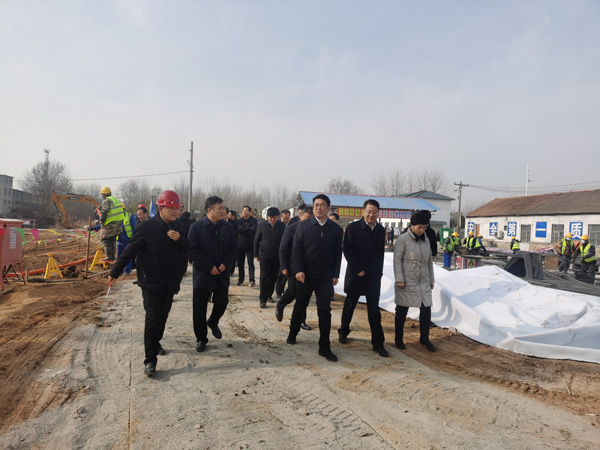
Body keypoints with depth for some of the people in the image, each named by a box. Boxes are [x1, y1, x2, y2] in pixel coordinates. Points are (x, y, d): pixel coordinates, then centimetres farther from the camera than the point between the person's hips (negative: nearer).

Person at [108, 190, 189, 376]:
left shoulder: (178, 227, 3)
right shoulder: (146, 227, -13)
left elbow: (187, 249, 5)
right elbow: (129, 250, -9)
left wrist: (179, 240, -16)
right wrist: (114, 272, -5)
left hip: (170, 283, 5)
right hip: (151, 282, -5)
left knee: (162, 317, 16)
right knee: (152, 318, -7)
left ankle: (155, 343, 40)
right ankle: (150, 360, 0)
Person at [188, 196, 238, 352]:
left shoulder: (228, 227, 3)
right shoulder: (196, 227, -9)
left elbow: (233, 248, 5)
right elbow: (193, 251, -13)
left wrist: (225, 264, -10)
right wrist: (210, 267, -15)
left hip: (222, 274, 3)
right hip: (203, 274, -3)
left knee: (222, 303, 9)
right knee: (199, 308, 4)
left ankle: (213, 322, 40)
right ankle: (201, 338, 20)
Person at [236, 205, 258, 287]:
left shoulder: (254, 221, -1)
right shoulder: (239, 221, 8)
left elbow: (253, 231, -15)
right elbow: (238, 230, -6)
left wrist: (243, 230, -10)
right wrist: (248, 230, -11)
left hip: (250, 245, -3)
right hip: (240, 245, 3)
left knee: (250, 262, -4)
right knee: (240, 263, 8)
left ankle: (252, 280, -4)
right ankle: (240, 279, 19)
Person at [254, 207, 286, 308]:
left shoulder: (282, 226, -3)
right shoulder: (262, 225, -4)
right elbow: (256, 240, 4)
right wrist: (256, 254, 4)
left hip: (277, 257, 2)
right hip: (264, 256, -1)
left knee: (273, 278, 11)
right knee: (264, 278, -3)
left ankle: (269, 295, 28)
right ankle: (262, 299, 3)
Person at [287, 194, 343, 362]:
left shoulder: (336, 229, 1)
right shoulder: (304, 226, -3)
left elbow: (337, 254, 3)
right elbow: (296, 249, -5)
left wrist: (335, 275, 0)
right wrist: (298, 270, -14)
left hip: (325, 277, 0)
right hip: (305, 275, 0)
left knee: (325, 311, -1)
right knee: (300, 306, 16)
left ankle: (324, 347, 8)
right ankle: (293, 333, 40)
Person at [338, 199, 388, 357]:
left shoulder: (381, 230, 5)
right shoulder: (353, 228, -8)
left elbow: (380, 253, 11)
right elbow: (347, 251, -9)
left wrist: (378, 272, 4)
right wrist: (358, 270, -12)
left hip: (374, 275, 2)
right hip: (355, 273, -2)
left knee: (374, 309, 1)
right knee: (349, 305, 13)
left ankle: (378, 343, 7)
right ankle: (343, 331, 34)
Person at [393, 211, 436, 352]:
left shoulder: (426, 240, 10)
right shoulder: (403, 239, -9)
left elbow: (429, 260, 16)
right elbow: (397, 260, -10)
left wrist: (431, 279, 15)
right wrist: (399, 279, -15)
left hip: (423, 282, 5)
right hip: (407, 281, -5)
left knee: (426, 309, 4)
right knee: (402, 310, 5)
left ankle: (424, 339, 21)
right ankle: (399, 339, 20)